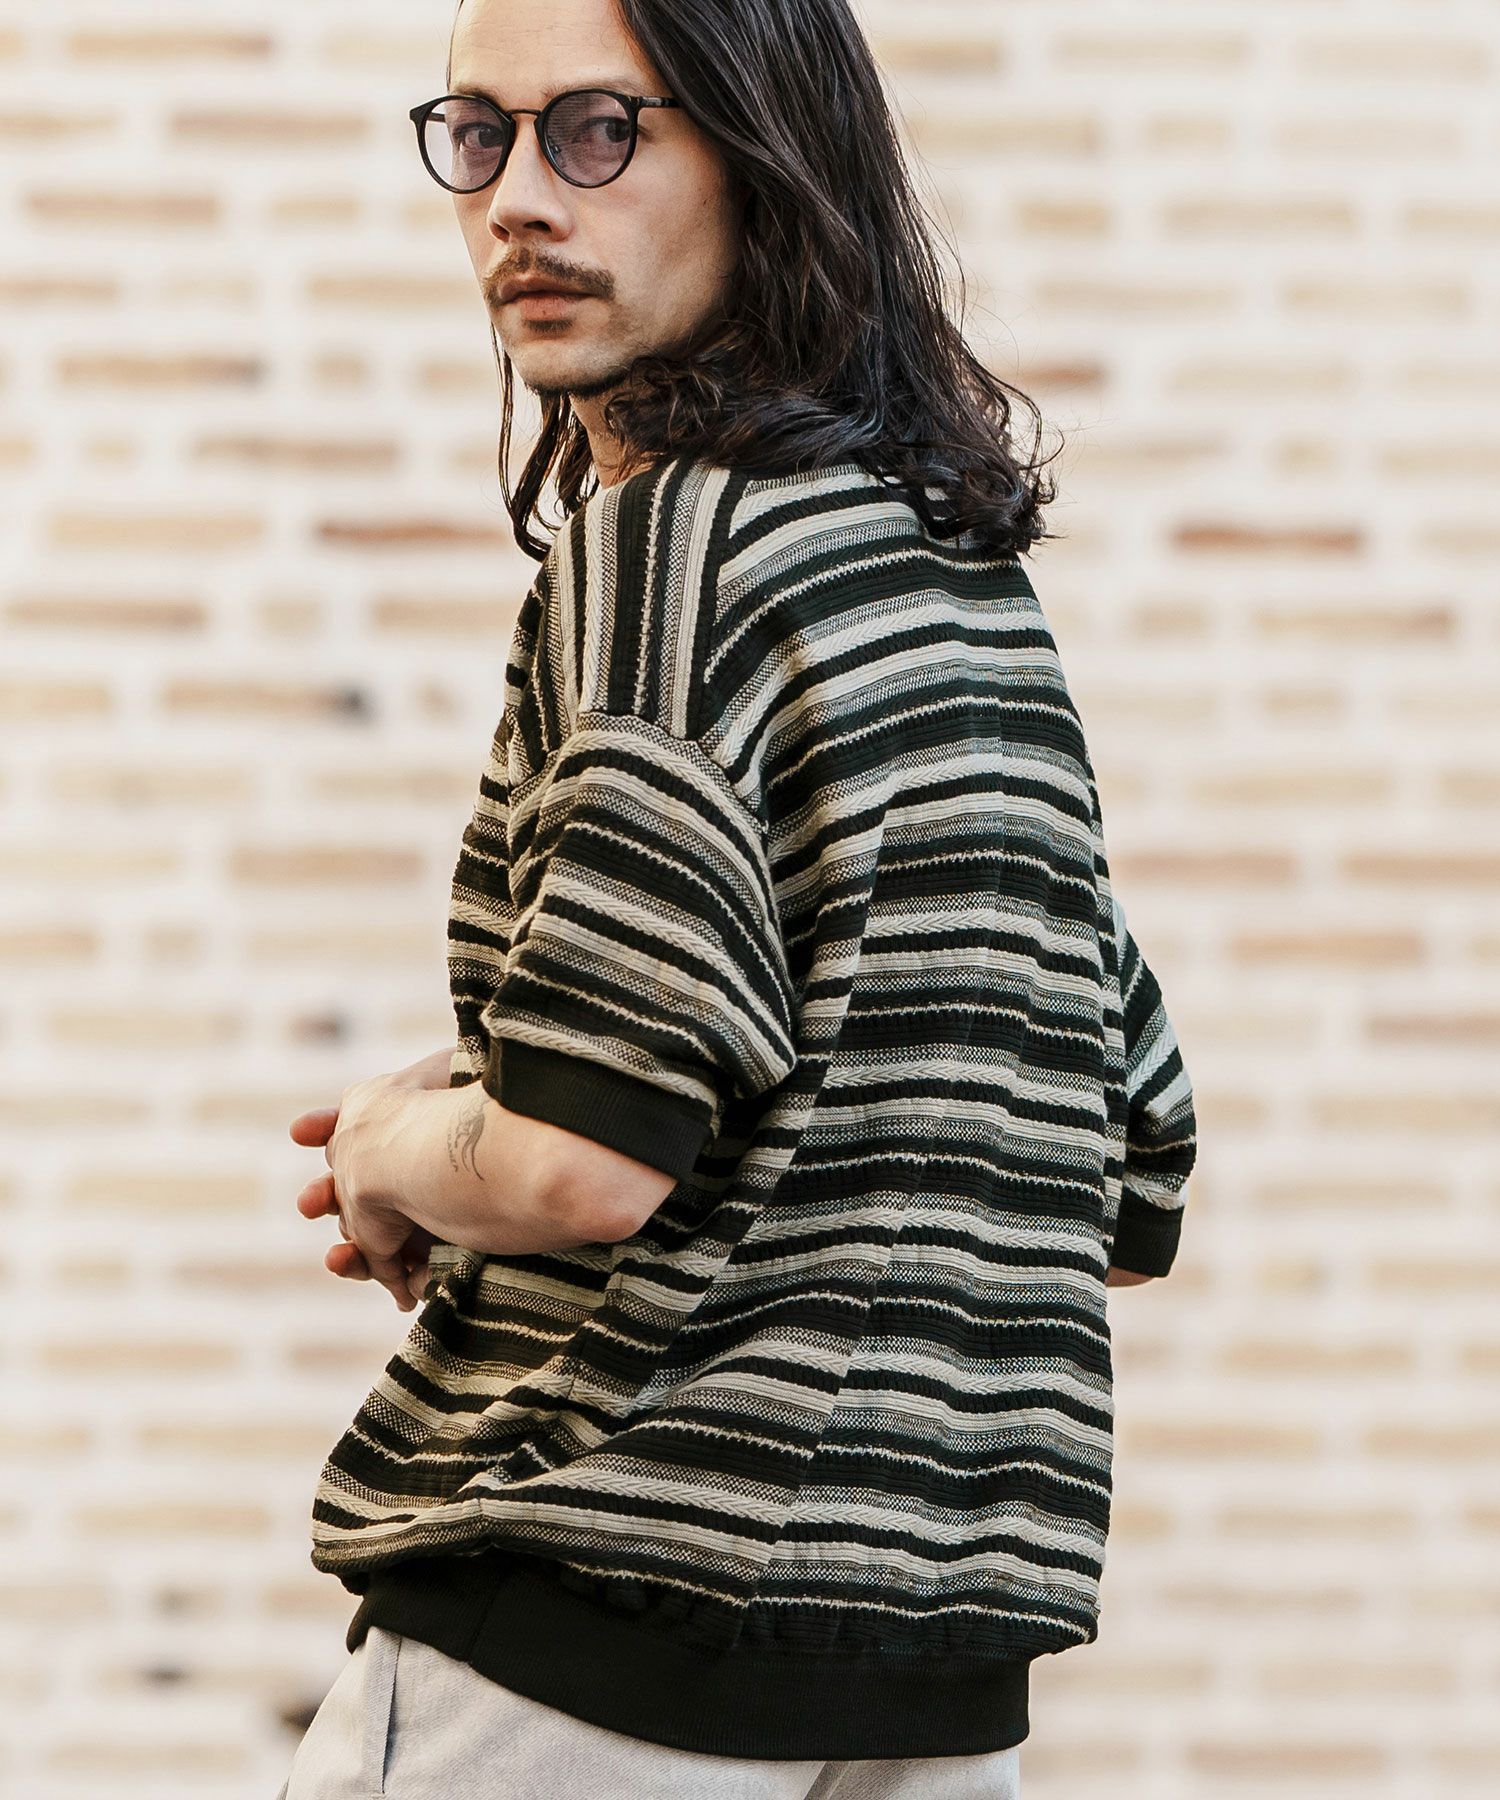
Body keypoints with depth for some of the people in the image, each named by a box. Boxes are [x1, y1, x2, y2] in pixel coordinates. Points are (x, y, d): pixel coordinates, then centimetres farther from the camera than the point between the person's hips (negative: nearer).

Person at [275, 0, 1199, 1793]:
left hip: (602, 1627, -8)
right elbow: (1132, 1196, 20)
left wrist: (394, 1156, 2)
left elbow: (583, 1165, -22)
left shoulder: (670, 534, -11)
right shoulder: (973, 571, 15)